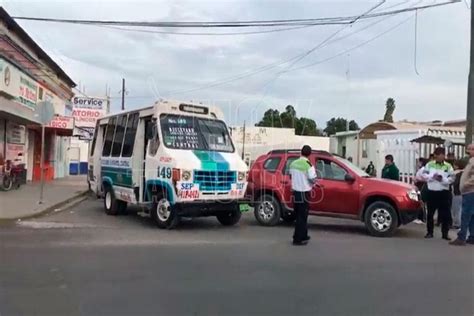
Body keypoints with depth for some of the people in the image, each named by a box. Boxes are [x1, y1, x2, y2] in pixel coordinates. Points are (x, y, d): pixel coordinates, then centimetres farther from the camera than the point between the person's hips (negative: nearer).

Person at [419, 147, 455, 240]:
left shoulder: (448, 166, 2)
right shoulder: (429, 164, 4)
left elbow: (452, 179, -2)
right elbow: (423, 174, 0)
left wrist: (443, 179, -18)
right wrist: (432, 177, -15)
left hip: (444, 192, 0)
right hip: (431, 192, 0)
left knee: (445, 214, 2)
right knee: (430, 213, 6)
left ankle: (445, 233, 12)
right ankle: (429, 232, 16)